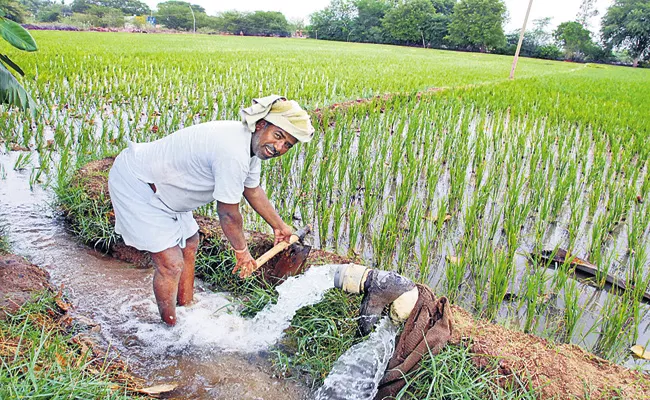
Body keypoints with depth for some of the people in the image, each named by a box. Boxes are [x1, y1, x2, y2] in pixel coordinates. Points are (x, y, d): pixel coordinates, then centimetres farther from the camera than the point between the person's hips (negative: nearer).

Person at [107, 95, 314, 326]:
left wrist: (279, 226, 24)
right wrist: (241, 251, -6)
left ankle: (187, 308, 39)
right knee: (171, 263, -10)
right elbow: (228, 213, -22)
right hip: (135, 184, -11)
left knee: (189, 242, 21)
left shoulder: (252, 144, -1)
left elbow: (253, 190, 14)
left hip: (160, 183, 11)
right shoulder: (233, 153, -33)